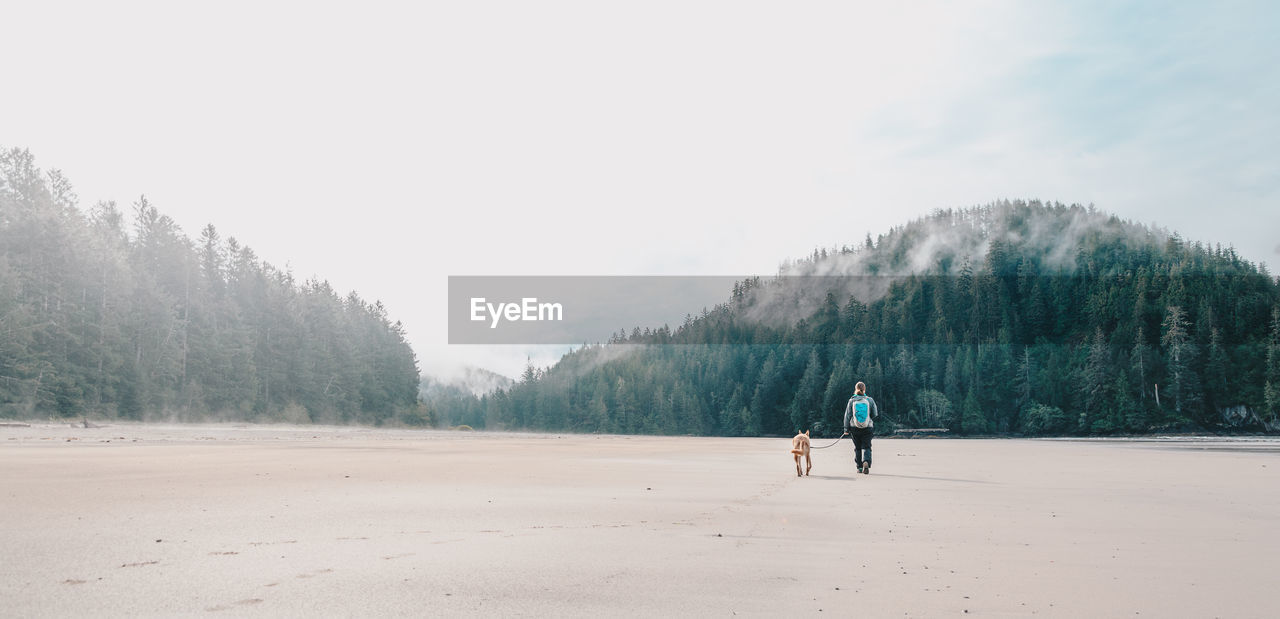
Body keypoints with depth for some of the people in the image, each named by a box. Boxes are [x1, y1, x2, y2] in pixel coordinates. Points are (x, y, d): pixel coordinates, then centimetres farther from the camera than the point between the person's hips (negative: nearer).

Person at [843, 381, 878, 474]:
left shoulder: (852, 401, -3)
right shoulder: (870, 400, -3)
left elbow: (847, 415, -2)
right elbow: (875, 414, 3)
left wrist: (846, 428, 4)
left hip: (854, 428, 1)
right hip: (867, 428, -1)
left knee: (857, 448, 14)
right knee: (866, 447, 4)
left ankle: (860, 467, 16)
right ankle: (866, 462, -22)